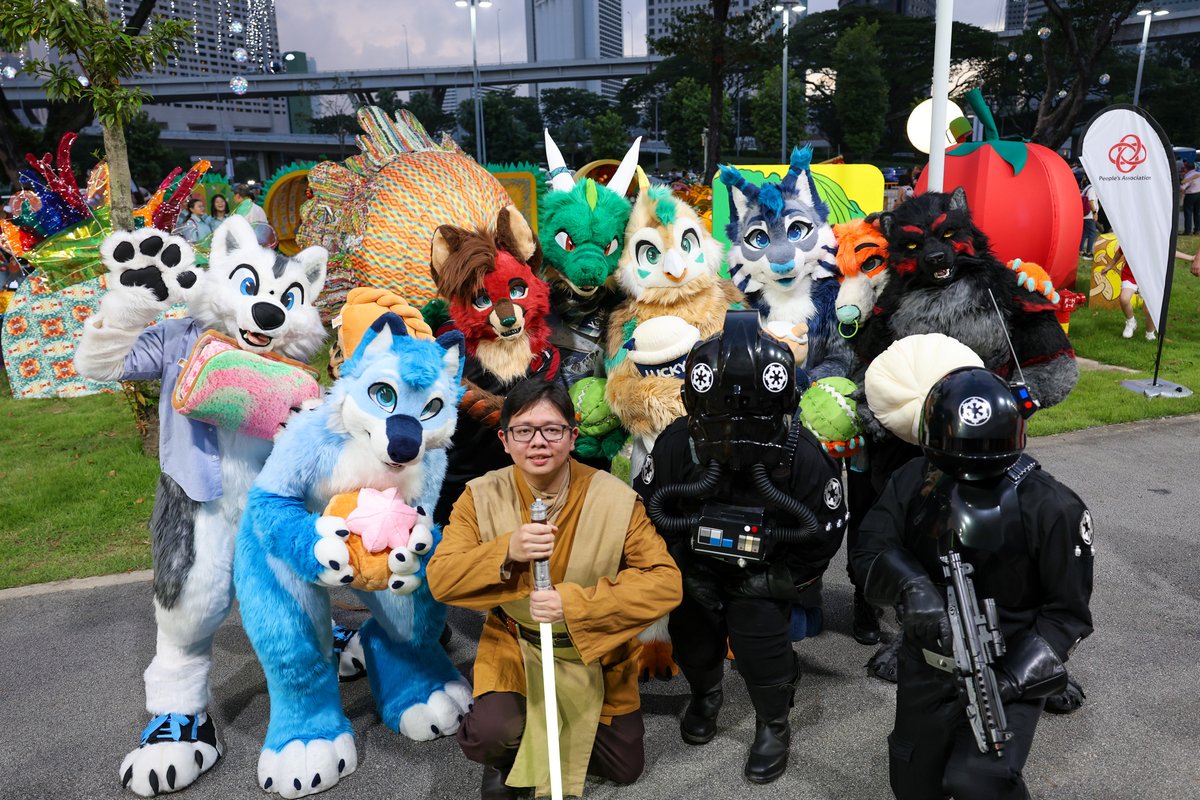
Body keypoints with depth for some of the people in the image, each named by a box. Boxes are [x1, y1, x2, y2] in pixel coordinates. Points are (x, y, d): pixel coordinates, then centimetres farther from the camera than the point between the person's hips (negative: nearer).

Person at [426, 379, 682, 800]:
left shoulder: (616, 500, -20)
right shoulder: (482, 497, -15)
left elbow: (665, 582, -23)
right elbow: (441, 579, -17)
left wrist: (574, 603, -34)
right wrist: (506, 552, -37)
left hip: (596, 651, 1)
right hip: (513, 644, 0)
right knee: (490, 734, -28)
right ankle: (503, 759, 11)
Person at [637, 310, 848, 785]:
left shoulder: (803, 459, -26)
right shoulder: (675, 447, -24)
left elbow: (822, 540, -13)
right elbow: (645, 515, -10)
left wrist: (767, 584, -17)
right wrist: (688, 573, -14)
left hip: (765, 570, -2)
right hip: (696, 564, 2)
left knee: (758, 634, -17)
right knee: (691, 633, -3)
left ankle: (774, 725, 14)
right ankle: (705, 694, 35)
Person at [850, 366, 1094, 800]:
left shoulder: (1049, 507, -19)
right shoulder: (914, 482, -12)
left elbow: (1069, 610, -14)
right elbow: (870, 549, -14)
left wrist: (1015, 678, -23)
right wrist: (912, 586, -35)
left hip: (1008, 667, -3)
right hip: (928, 663, 4)